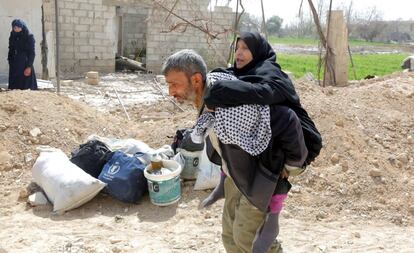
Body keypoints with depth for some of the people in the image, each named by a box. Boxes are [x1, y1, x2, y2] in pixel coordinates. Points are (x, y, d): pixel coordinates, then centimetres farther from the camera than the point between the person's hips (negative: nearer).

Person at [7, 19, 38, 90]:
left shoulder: (29, 37, -6)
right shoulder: (12, 37, 9)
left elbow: (32, 53, -9)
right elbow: (11, 51, 14)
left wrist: (29, 67, -16)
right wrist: (10, 63, 6)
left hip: (25, 65, -5)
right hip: (14, 66, 5)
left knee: (26, 87, -7)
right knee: (14, 87, 1)